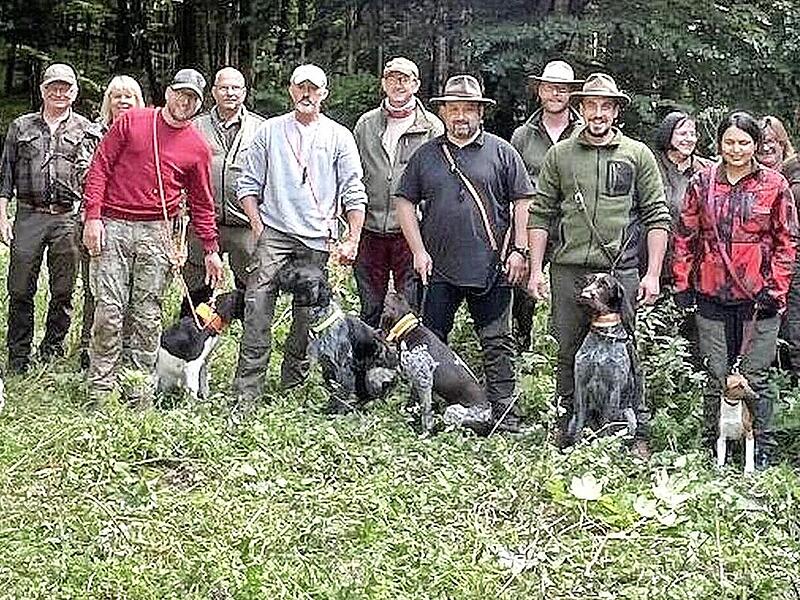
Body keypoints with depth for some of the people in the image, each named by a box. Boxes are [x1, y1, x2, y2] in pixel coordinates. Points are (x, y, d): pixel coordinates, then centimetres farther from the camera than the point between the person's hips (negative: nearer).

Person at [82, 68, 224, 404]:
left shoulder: (198, 147, 10)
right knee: (109, 310, -5)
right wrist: (92, 216, -6)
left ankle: (141, 393, 10)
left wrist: (211, 249, 14)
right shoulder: (131, 122, 5)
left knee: (147, 316, 3)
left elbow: (201, 203, 17)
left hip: (156, 234, 2)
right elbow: (100, 167, 3)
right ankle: (100, 389, 4)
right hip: (112, 227, -2)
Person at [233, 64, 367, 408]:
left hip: (317, 239, 1)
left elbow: (354, 194, 5)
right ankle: (247, 390, -10)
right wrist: (257, 225, 0)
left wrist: (352, 241, -1)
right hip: (273, 233, 0)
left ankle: (292, 387, 19)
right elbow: (249, 183, 11)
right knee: (257, 308, -11)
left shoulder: (339, 137, 8)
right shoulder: (269, 131, 10)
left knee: (308, 315, 5)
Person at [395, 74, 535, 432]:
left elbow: (523, 202, 4)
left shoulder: (501, 152, 4)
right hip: (438, 268, 2)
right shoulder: (426, 155, 10)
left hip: (491, 268, -2)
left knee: (497, 343, 2)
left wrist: (519, 250, -4)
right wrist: (419, 251, 1)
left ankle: (504, 413, 8)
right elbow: (404, 202, 11)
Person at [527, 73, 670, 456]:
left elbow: (657, 217, 5)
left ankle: (637, 435, 9)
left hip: (620, 270, -2)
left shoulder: (638, 155, 7)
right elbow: (540, 215, 10)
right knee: (568, 353, 8)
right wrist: (536, 269, 3)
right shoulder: (560, 155, 10)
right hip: (568, 270, 2)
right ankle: (566, 429, 19)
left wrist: (652, 274, -2)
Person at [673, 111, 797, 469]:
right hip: (711, 296, 2)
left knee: (754, 378, 1)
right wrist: (682, 284, 5)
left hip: (758, 297, -2)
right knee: (716, 378, 7)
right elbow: (685, 236, 10)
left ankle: (760, 452, 11)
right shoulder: (702, 183, 8)